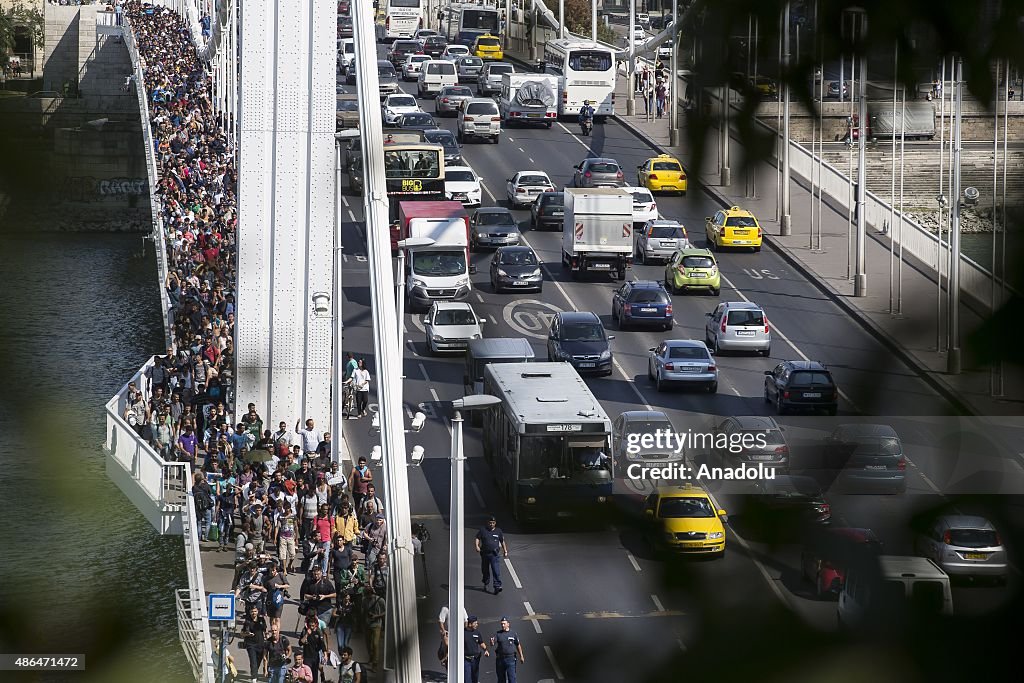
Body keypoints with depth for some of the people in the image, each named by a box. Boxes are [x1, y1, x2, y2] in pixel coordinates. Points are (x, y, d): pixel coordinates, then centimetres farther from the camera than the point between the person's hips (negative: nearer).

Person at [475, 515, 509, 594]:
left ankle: (497, 586, -17)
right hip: (485, 553, 1)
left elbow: (502, 541, 18)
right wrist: (477, 546, -15)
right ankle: (485, 584, 33)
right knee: (485, 570, 13)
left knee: (496, 571, -13)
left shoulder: (498, 531, 9)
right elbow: (477, 538, 3)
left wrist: (505, 551, 17)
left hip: (495, 554, -1)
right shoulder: (483, 530, 6)